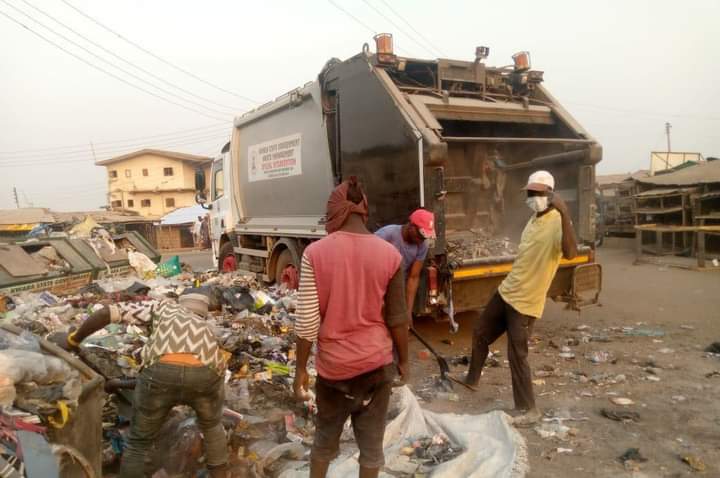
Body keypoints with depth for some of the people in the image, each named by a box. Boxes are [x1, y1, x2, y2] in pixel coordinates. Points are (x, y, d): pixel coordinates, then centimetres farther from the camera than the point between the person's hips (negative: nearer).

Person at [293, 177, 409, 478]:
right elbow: (397, 318, -4)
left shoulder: (315, 252, -12)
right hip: (377, 363, 0)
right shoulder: (389, 255, -10)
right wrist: (403, 360, 11)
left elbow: (307, 321, -11)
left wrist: (300, 368, 1)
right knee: (371, 442, 17)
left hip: (333, 365, 0)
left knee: (325, 437, 22)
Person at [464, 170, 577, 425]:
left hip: (526, 302, -9)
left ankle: (529, 410, 13)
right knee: (480, 333, 21)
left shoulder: (557, 222, -20)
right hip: (506, 291, 9)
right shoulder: (534, 220, 8)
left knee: (517, 355, -4)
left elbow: (570, 253, -40)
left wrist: (565, 215, -47)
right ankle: (472, 379, 42)